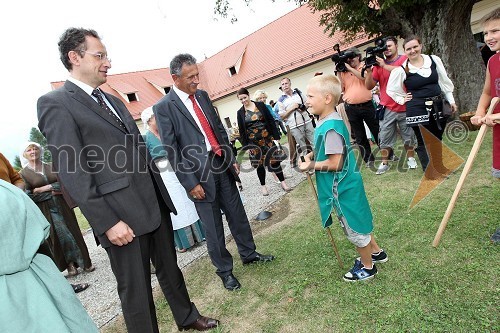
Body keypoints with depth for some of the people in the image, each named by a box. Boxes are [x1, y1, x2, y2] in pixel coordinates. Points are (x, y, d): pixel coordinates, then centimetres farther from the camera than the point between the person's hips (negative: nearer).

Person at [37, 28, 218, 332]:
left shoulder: (113, 100, 17)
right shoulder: (55, 104, -6)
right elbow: (72, 173, -13)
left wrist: (163, 195, 16)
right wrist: (107, 222, -17)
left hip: (156, 205, 8)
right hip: (122, 216, -7)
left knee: (169, 268, 22)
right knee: (135, 288, 9)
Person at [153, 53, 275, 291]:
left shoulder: (202, 95, 10)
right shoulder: (163, 107, -9)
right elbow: (172, 150, -11)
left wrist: (231, 158, 12)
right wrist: (190, 183, -13)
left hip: (221, 164, 6)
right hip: (198, 173, -6)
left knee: (237, 214, 16)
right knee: (212, 226, 7)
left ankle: (248, 253, 39)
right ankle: (224, 271, 27)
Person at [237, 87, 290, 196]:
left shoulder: (260, 105, 0)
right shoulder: (240, 113, 1)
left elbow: (271, 120, 0)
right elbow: (241, 131, 2)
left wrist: (276, 136, -5)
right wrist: (245, 146, -2)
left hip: (267, 138, 0)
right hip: (254, 142, 0)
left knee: (274, 160, 2)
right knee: (259, 164, 7)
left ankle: (283, 182, 17)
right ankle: (263, 186, 22)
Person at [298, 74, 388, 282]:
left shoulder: (330, 128, -27)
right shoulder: (325, 122, 4)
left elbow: (335, 163, -28)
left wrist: (311, 165, -18)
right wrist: (311, 155, 2)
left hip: (342, 188, -10)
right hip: (343, 186, 10)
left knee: (353, 227, 10)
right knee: (356, 222, 26)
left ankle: (367, 267, 32)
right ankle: (376, 252, 47)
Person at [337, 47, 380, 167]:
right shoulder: (343, 71, 8)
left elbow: (365, 77, -17)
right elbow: (340, 88, 1)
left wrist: (349, 68, -15)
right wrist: (338, 73, -5)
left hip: (367, 105, -2)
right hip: (351, 108, 2)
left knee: (377, 131, 8)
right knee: (359, 136, 7)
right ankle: (368, 159, 20)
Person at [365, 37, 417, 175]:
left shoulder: (404, 59, 0)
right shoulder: (378, 63, 4)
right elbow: (369, 86, 0)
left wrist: (385, 65, -20)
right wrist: (369, 70, -14)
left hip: (404, 106, -1)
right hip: (386, 109, 1)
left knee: (408, 135, 13)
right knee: (385, 138, 2)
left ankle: (411, 158, 30)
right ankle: (384, 163, 13)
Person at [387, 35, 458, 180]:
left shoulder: (434, 60, 3)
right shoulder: (401, 70, -7)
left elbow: (444, 81, 10)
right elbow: (391, 90, 5)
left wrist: (451, 100, 10)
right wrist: (402, 100, -1)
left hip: (438, 107, 4)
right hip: (417, 110, -4)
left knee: (438, 140, 15)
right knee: (424, 142, 1)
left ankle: (439, 167, 33)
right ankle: (430, 172, 16)